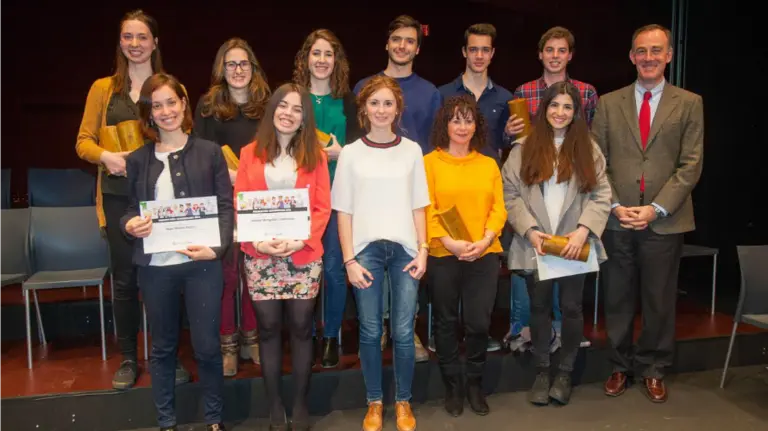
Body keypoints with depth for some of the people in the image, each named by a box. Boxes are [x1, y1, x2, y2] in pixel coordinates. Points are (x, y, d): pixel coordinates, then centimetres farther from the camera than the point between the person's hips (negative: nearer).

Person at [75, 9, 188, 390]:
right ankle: (128, 358, 20)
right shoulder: (103, 88, 9)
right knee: (125, 278, 6)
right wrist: (106, 156, -14)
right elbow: (84, 141, 7)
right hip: (119, 196, 1)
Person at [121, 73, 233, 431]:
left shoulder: (209, 152, 2)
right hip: (155, 266, 2)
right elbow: (132, 209, 11)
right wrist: (130, 224, -12)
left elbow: (226, 206, -1)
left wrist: (217, 247, -14)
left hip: (202, 264, -2)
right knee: (162, 347, 14)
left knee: (207, 345, 5)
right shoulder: (138, 160, 7)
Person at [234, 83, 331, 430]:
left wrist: (302, 240, -15)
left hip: (304, 254, 0)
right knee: (269, 328, 7)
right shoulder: (250, 154, 6)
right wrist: (258, 242, -13)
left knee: (301, 328, 5)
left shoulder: (315, 155, 4)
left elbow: (323, 208, 0)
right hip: (260, 255, 1)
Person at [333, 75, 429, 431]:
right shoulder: (351, 153, 3)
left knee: (404, 331, 3)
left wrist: (423, 250, 0)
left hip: (404, 249, 1)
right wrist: (349, 259, -5)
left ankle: (403, 402, 22)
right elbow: (344, 211, 1)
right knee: (370, 331, 6)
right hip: (366, 249, 0)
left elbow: (418, 206, 8)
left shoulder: (411, 150, 7)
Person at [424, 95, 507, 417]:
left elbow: (498, 208, 4)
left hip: (484, 255, 2)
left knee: (479, 322, 5)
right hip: (443, 255, -2)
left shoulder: (489, 164, 10)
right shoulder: (430, 162, 1)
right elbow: (426, 209, -7)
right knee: (446, 322, 10)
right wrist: (450, 242, -17)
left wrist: (485, 240, -12)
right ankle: (452, 386, 26)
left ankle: (475, 383, 26)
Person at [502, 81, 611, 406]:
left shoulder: (588, 149, 5)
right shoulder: (524, 149, 3)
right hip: (535, 245, 0)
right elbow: (510, 195, -1)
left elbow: (601, 195, -1)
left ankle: (565, 372, 24)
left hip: (574, 243, 0)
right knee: (539, 307, 10)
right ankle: (542, 371, 24)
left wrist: (583, 230, -14)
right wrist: (529, 230, -12)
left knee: (571, 307, 6)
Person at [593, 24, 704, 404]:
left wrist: (656, 208, -11)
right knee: (618, 299, 9)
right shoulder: (608, 103, 8)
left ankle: (653, 370, 25)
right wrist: (614, 206, -8)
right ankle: (621, 366, 25)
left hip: (665, 221, -1)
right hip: (617, 220, 1)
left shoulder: (689, 103, 5)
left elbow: (691, 164, -1)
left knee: (659, 301, 8)